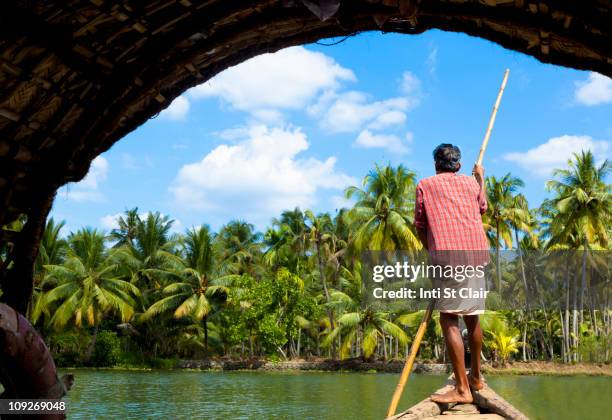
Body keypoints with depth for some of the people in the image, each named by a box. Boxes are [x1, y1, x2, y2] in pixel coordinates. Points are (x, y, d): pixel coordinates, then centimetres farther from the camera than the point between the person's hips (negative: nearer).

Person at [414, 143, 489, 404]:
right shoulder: (471, 182, 19)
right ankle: (475, 377, 32)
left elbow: (420, 226, 10)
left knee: (449, 319, -7)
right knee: (472, 316, 17)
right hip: (477, 254, 5)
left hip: (447, 255, -5)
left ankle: (462, 389, -14)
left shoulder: (425, 185, 8)